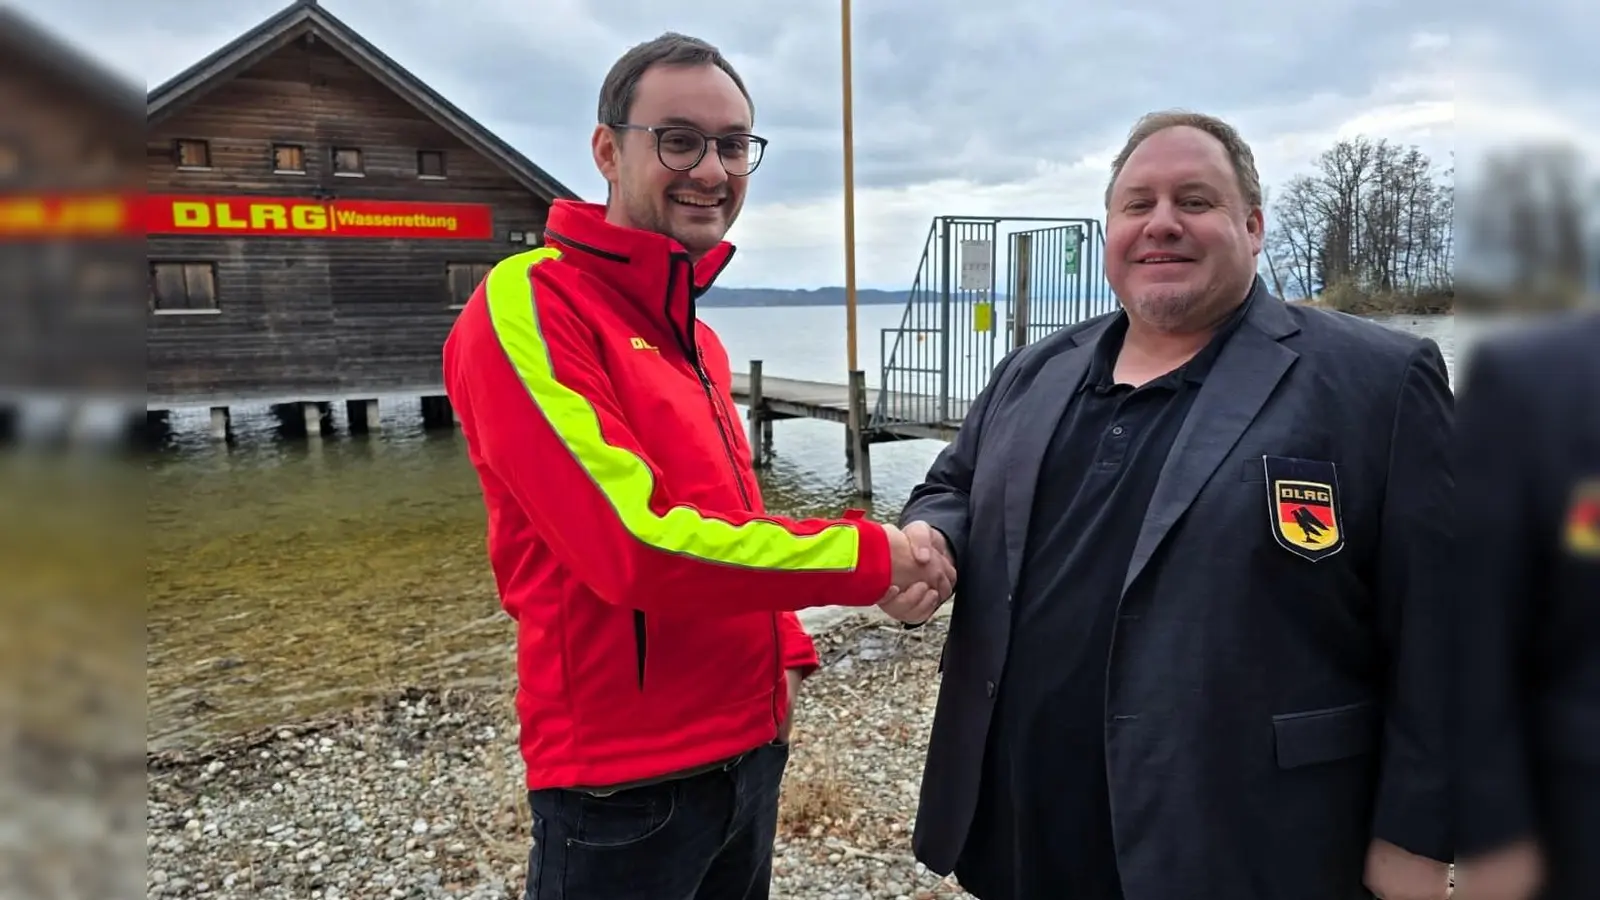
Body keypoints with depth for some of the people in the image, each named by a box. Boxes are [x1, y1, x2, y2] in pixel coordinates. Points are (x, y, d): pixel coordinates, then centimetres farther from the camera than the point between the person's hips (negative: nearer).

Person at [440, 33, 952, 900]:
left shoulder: (696, 335, 10)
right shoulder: (528, 306, -17)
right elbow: (637, 545, -25)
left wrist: (782, 652, 5)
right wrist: (871, 558, -17)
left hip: (751, 745, 8)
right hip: (626, 776, -8)